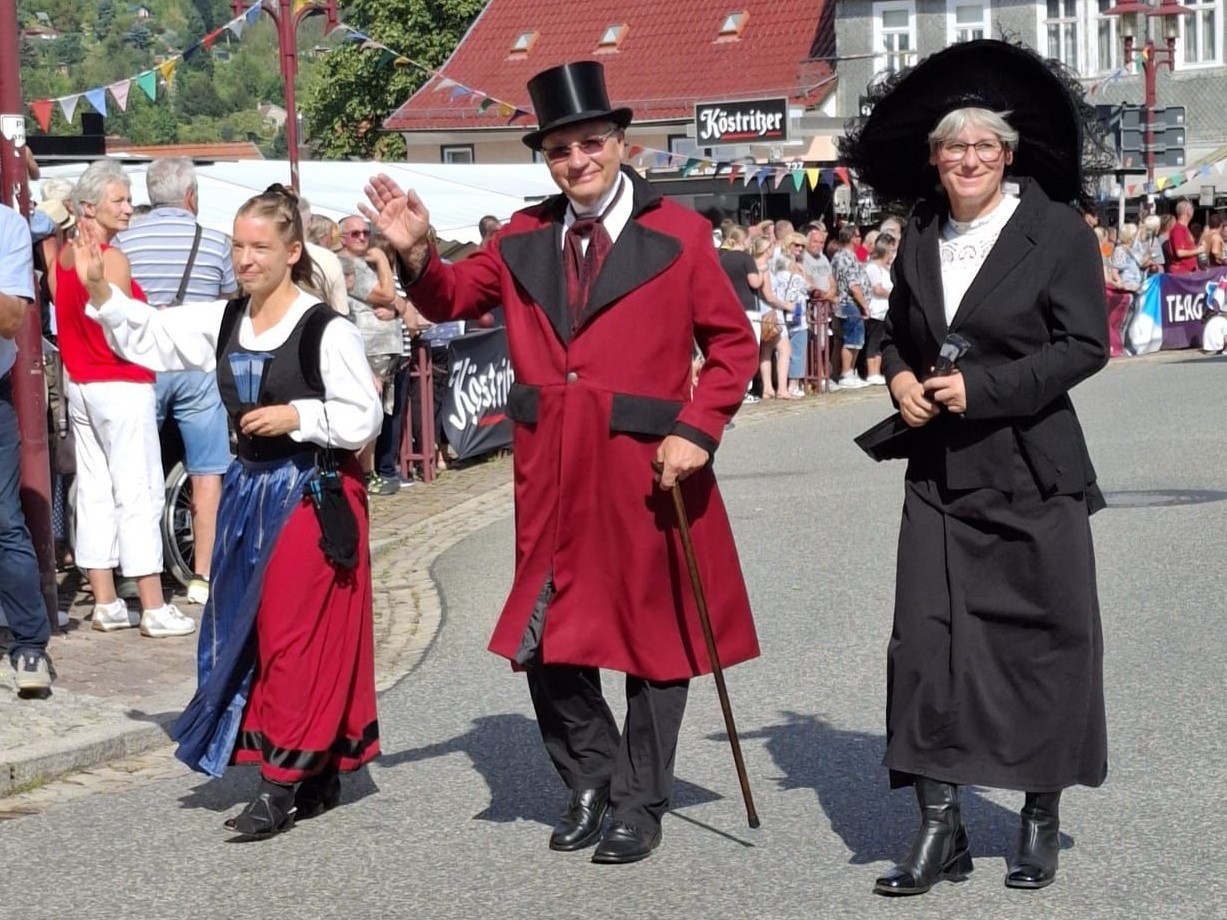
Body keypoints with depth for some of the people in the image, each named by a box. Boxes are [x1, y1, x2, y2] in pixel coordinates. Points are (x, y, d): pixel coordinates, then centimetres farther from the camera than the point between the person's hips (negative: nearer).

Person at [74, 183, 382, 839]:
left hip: (314, 495, -7)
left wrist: (298, 416, -19)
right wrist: (100, 291, -4)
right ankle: (317, 774, 20)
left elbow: (364, 418, -11)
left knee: (297, 634, -5)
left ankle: (285, 782, 0)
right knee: (249, 631, 10)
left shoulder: (327, 331, -13)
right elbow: (148, 337, 9)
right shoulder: (223, 322, 6)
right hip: (251, 487, 7)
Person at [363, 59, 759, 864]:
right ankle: (591, 780, 29)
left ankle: (640, 807, 22)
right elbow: (453, 298, 13)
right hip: (552, 472, 4)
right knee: (545, 643, 8)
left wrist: (697, 430, -13)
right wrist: (418, 254, -7)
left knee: (654, 635, 8)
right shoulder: (527, 238, 7)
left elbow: (733, 343, -2)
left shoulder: (678, 233, -5)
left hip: (645, 467, -4)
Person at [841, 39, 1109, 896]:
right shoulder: (921, 238, 10)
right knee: (927, 635, -4)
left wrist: (981, 389, -17)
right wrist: (901, 378, -1)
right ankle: (940, 827, 1)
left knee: (1045, 636, 4)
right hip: (941, 475, 4)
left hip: (1034, 477, -4)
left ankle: (1042, 817, 20)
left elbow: (1085, 343, -10)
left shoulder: (1058, 232, -6)